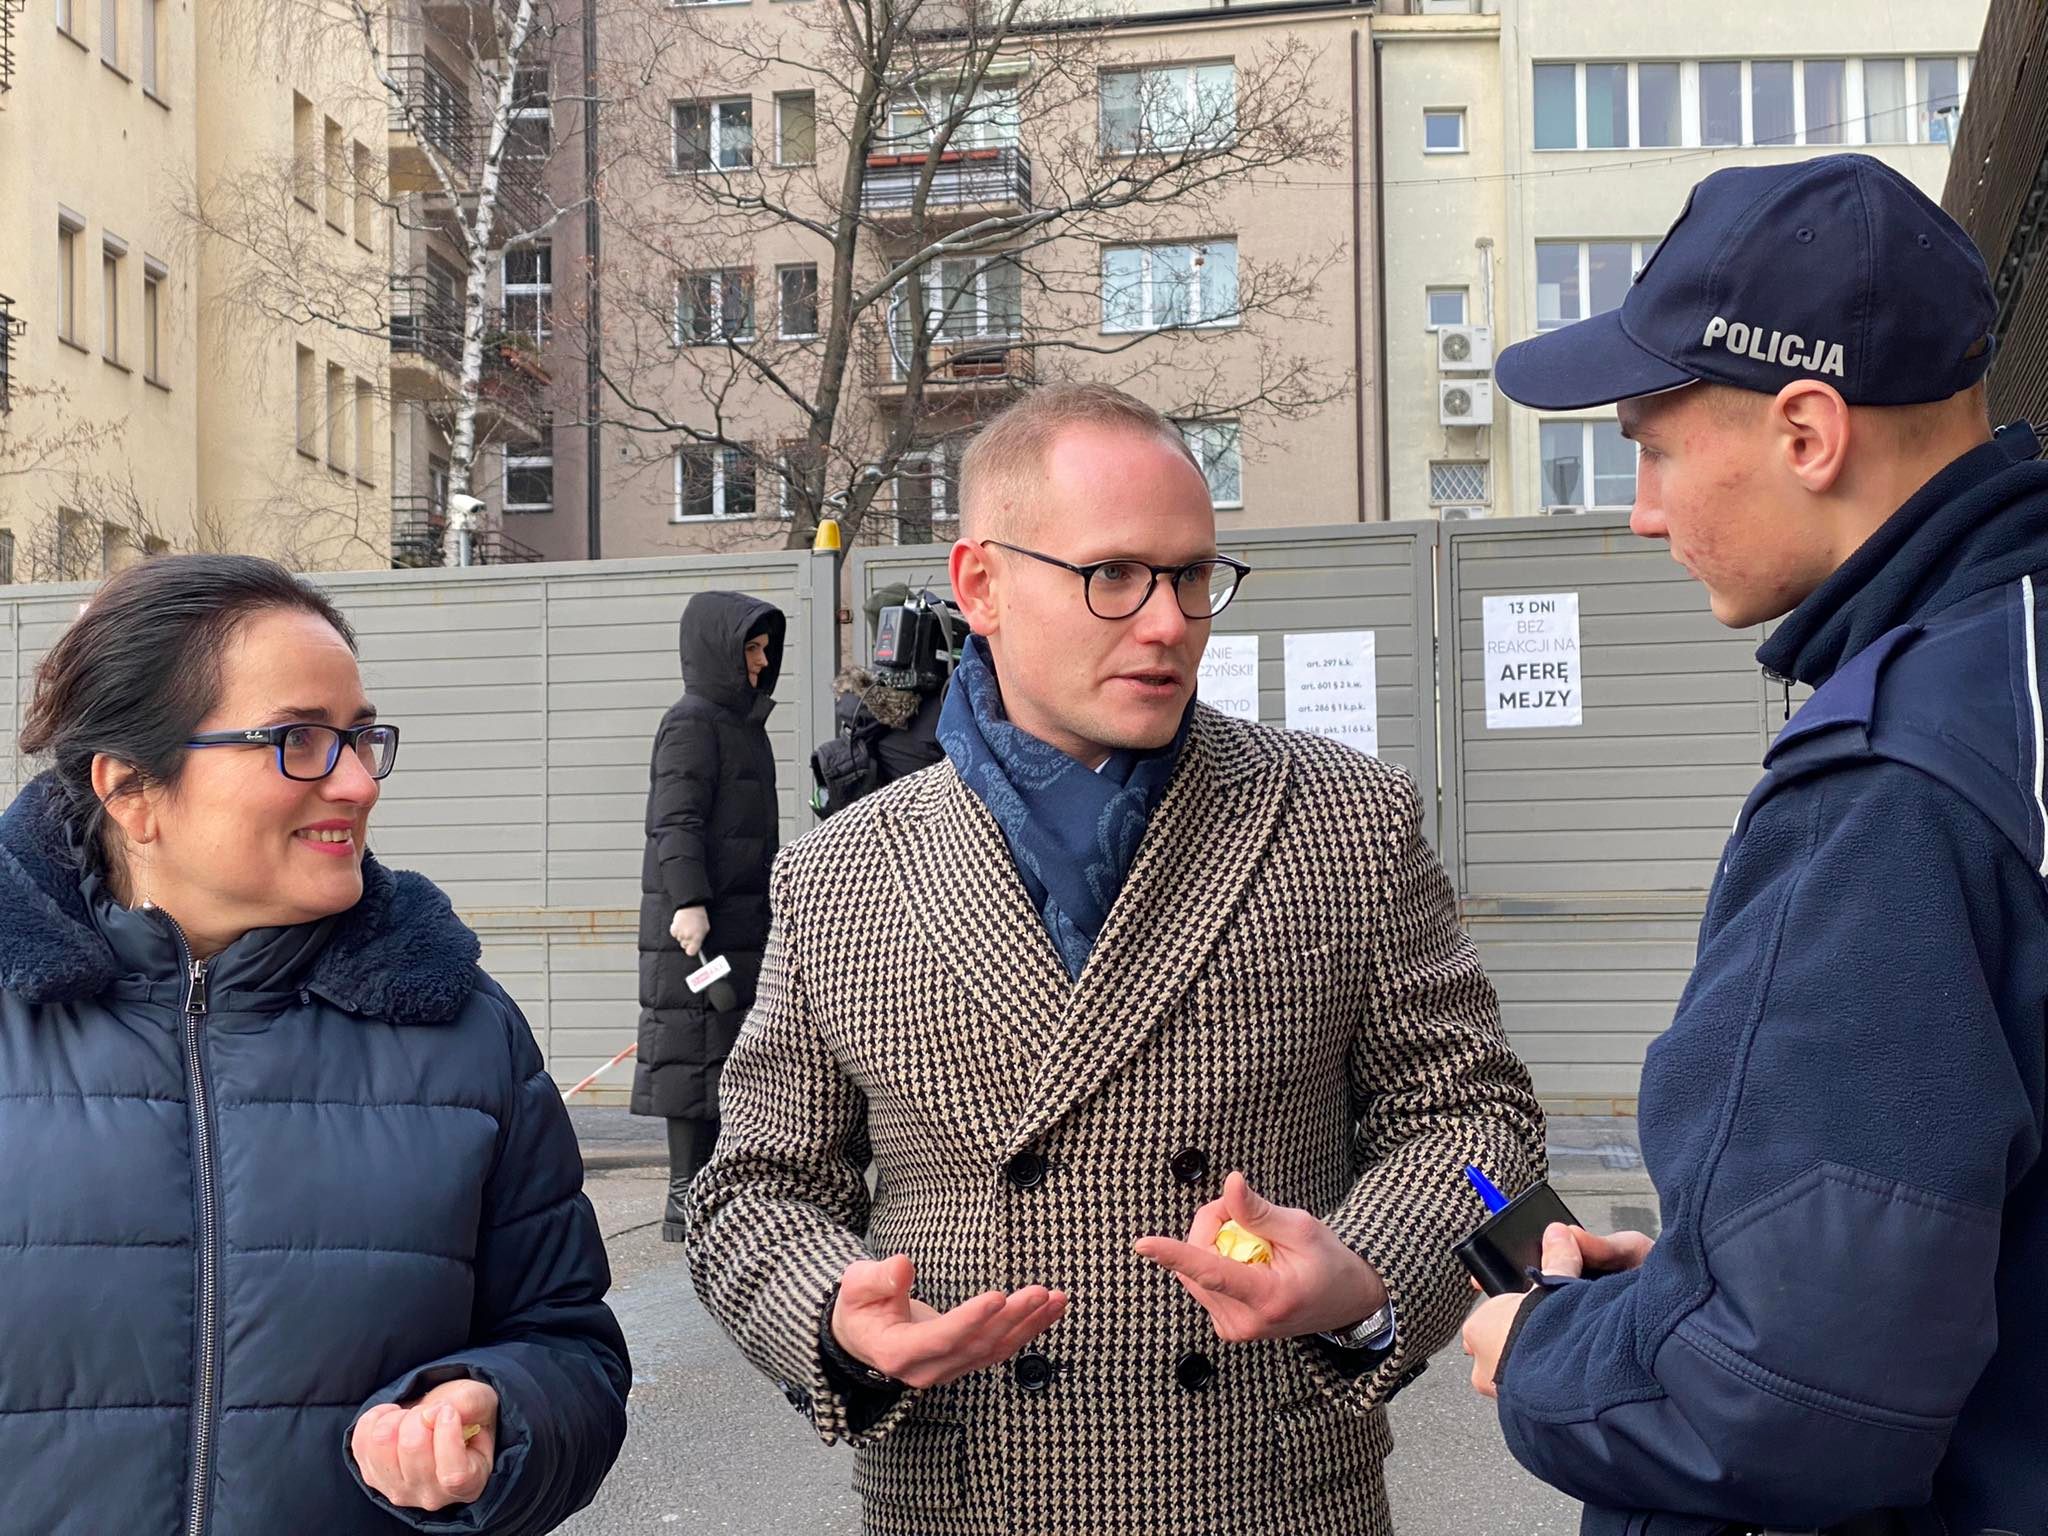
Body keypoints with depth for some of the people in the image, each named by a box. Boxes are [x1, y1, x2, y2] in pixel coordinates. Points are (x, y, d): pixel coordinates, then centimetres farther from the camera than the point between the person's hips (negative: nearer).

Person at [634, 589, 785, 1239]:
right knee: (697, 1051, -8)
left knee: (728, 1056, 11)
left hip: (740, 919, 10)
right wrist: (688, 903, -28)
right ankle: (687, 1201, -5)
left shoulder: (741, 721, 20)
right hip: (697, 923, -10)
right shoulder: (691, 723, -9)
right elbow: (675, 821, -18)